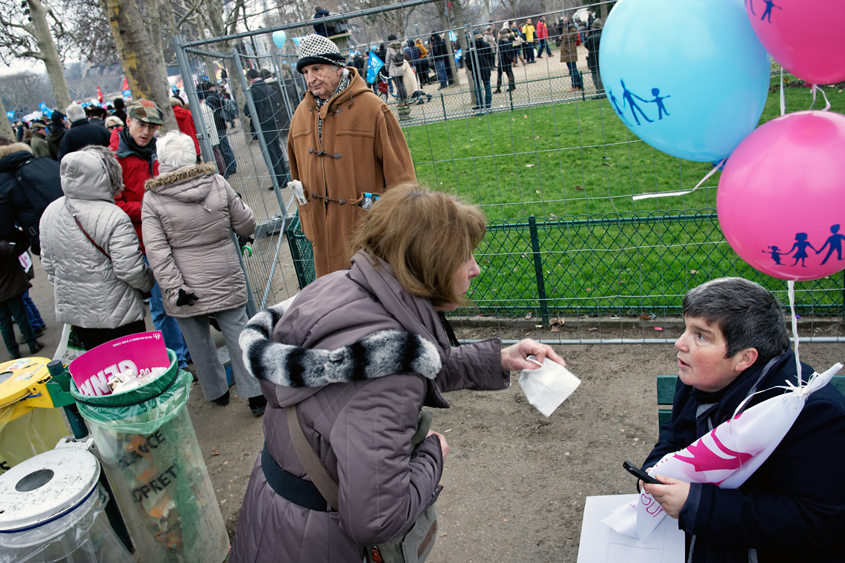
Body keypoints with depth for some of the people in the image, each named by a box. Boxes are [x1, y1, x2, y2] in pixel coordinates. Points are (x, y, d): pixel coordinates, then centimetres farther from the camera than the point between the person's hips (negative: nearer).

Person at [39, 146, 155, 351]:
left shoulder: (49, 212, 0)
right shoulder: (115, 218, -23)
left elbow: (48, 264, 11)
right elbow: (131, 270, -20)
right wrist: (150, 280, 1)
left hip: (71, 309, 7)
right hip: (117, 313, -6)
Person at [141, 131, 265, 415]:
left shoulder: (152, 198, -9)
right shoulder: (217, 183, -6)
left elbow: (156, 250, -15)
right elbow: (246, 226, 2)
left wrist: (173, 288, -13)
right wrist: (241, 206, 22)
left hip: (186, 287, -1)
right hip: (225, 282, 1)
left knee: (199, 343, 16)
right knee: (239, 336, 9)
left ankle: (217, 392, 32)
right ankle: (255, 394, 14)